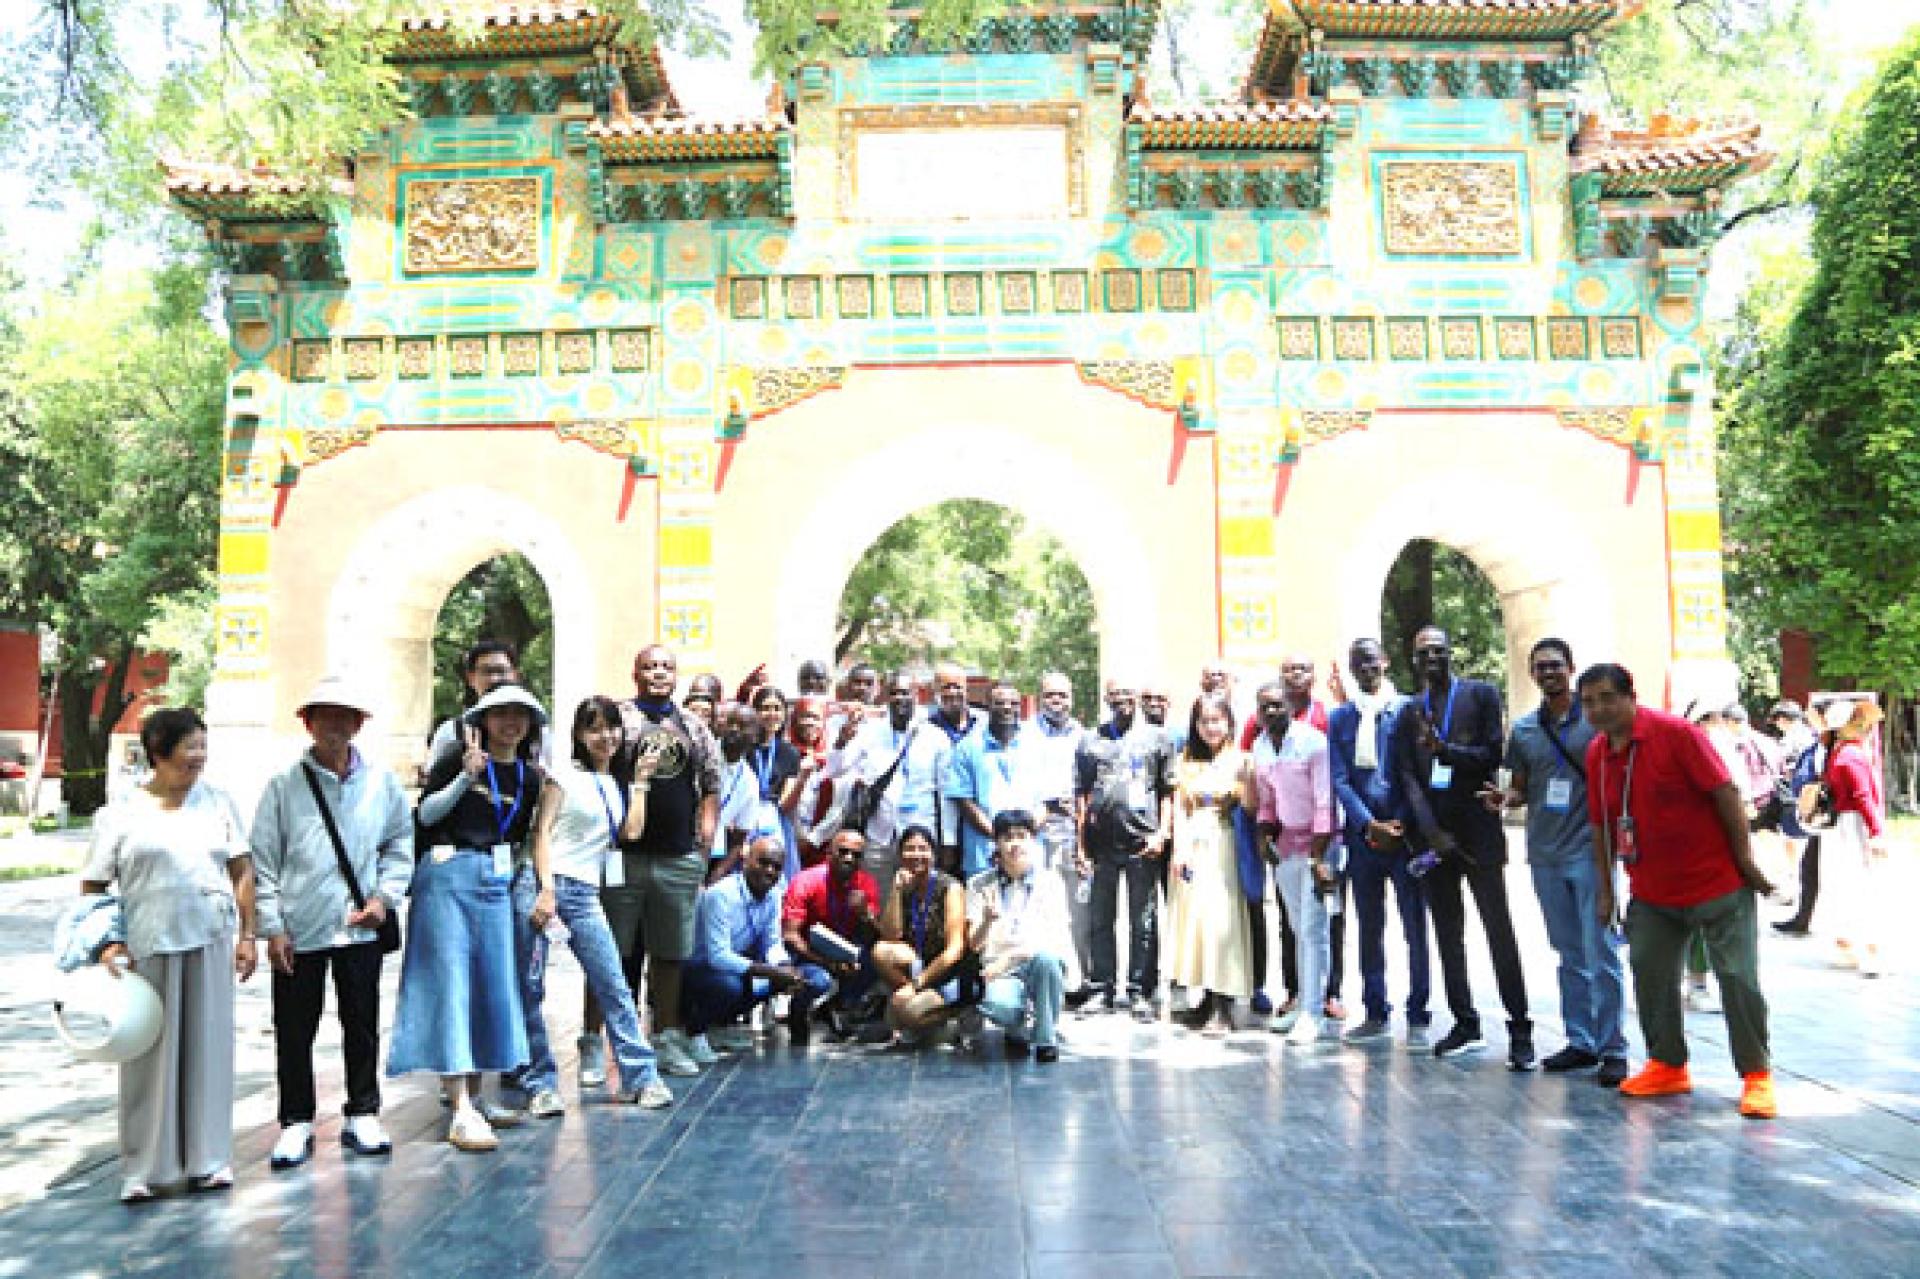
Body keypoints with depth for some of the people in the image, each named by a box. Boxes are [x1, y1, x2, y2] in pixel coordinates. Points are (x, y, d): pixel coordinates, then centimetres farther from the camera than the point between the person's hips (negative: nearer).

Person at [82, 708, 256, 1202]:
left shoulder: (218, 803, 8)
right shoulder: (120, 814, 1)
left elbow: (242, 871, 8)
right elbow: (92, 888, 3)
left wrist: (247, 935, 4)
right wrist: (106, 943, -8)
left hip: (211, 943, 2)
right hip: (147, 948, -2)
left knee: (208, 1047, 7)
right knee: (150, 1054, 3)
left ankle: (207, 1159, 18)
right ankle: (144, 1167, 17)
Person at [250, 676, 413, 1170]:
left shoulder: (382, 783, 3)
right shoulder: (285, 785, -2)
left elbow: (400, 843, 12)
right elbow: (263, 859, -1)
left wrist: (385, 895, -2)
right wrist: (272, 926, -5)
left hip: (360, 926, 1)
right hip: (298, 930, -1)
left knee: (362, 1026, 10)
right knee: (294, 1031, 7)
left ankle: (362, 1116, 24)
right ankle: (296, 1123, 22)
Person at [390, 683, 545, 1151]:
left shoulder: (529, 775, 12)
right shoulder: (457, 760, -1)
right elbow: (425, 814, -6)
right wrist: (467, 777, -14)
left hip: (497, 882, 6)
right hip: (449, 872, -5)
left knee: (492, 984, 7)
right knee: (450, 983, -8)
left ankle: (474, 1094, 21)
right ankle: (461, 1112, -11)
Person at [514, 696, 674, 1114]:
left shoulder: (618, 783, 19)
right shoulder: (565, 775, 3)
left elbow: (631, 832, 5)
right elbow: (541, 833, -4)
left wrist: (640, 781, 11)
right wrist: (546, 890, -14)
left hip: (585, 894, 4)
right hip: (542, 884, -4)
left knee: (614, 986, 0)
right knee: (530, 989, -1)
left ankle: (640, 1076, 6)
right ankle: (541, 1084, 9)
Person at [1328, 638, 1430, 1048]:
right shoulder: (1339, 717, 8)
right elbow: (1339, 779, 2)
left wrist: (1399, 824, -11)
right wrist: (1370, 825, -9)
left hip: (1405, 832, -3)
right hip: (1362, 835, 3)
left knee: (1414, 926, 0)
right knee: (1369, 928, 10)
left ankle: (1417, 1017, 9)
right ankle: (1375, 1013, 19)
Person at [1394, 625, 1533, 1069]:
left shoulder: (1481, 695, 3)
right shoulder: (1409, 712, 11)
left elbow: (1494, 756, -4)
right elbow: (1407, 776, 4)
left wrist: (1445, 749, -19)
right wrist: (1431, 831, -7)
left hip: (1478, 833, -3)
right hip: (1432, 836, 4)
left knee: (1499, 930, -2)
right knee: (1448, 934, 8)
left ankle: (1519, 1028, 3)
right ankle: (1465, 1023, 16)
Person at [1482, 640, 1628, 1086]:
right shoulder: (1523, 728, 10)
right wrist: (1505, 797, -6)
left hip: (1589, 849, -4)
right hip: (1545, 854, 4)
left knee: (1600, 953, -3)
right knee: (1569, 954, 12)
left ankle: (1612, 1048, 5)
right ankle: (1580, 1041, 21)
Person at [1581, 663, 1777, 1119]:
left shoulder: (1675, 733, -16)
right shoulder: (1596, 754, 2)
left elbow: (1725, 792, -15)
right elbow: (1601, 826, 9)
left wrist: (1745, 860, -13)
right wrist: (1606, 889, 11)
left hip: (1718, 883, -6)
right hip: (1651, 893, 6)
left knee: (1738, 978, -3)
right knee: (1650, 977, 8)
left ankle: (1756, 1075, 11)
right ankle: (1668, 1066, 23)